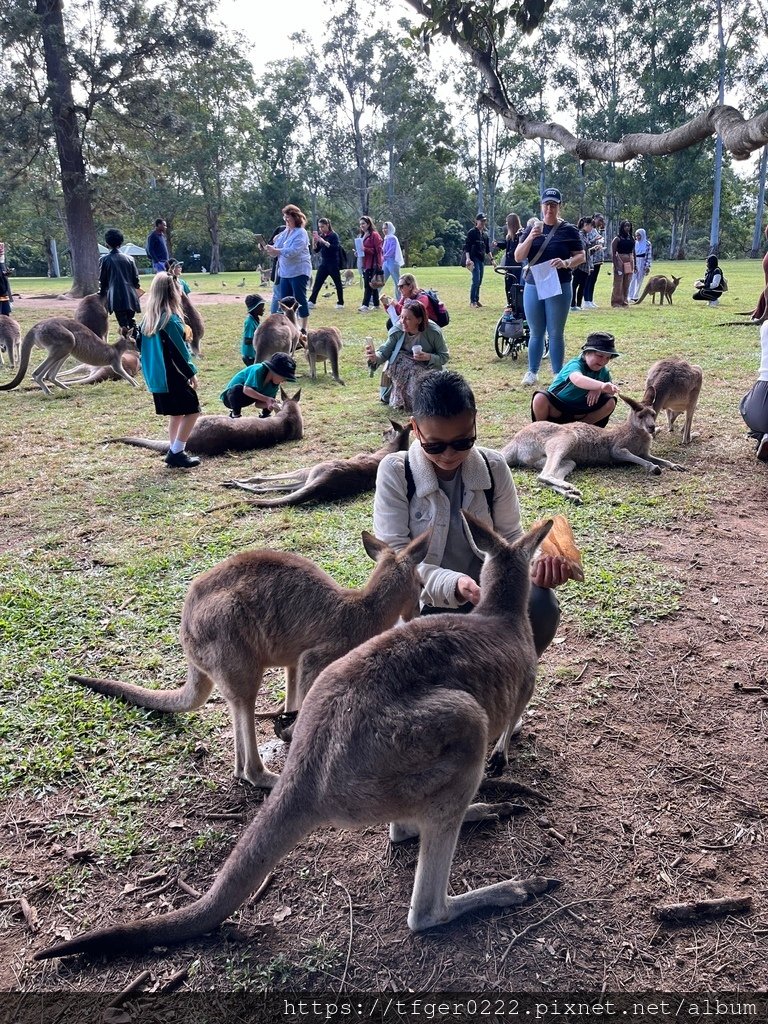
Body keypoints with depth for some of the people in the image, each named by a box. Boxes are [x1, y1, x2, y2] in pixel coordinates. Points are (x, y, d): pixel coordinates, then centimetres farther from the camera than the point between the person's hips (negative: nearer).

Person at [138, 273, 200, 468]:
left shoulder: (148, 318, 9)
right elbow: (178, 350, -17)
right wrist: (191, 373, -9)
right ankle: (176, 453, -2)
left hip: (155, 377, 8)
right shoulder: (171, 319, -17)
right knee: (192, 410, 0)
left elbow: (141, 344, 16)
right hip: (172, 377, -8)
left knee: (176, 414, 16)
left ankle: (175, 454, 19)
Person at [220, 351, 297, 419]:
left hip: (246, 400, 6)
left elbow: (258, 403, -13)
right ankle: (235, 415, -19)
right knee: (238, 388, -40)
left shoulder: (274, 384, -10)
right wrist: (267, 399, -48)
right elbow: (246, 389, -42)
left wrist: (269, 404, -35)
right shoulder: (258, 370, -29)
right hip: (230, 396, -5)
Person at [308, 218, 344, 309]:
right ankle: (311, 302, -2)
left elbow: (335, 248, -21)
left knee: (337, 283, 3)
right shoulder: (321, 236, 9)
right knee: (317, 283, 0)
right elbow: (316, 250, 10)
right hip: (323, 263, 6)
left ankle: (340, 303, 11)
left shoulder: (334, 235, -7)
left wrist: (323, 241, -25)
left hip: (333, 264, -6)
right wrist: (314, 240, -7)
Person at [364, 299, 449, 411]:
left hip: (428, 368, -3)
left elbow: (444, 357, -14)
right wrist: (375, 357, -45)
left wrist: (428, 357, -33)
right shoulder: (398, 330, -18)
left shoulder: (434, 332, -24)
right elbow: (385, 352, -22)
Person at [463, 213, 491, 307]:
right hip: (474, 259, -7)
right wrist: (468, 258, -18)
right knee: (476, 280, -14)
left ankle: (477, 300, 15)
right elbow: (467, 246, -7)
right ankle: (472, 301, -9)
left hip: (482, 259, 7)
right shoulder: (471, 232, -3)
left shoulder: (485, 234, 16)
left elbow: (487, 248, 22)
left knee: (479, 281, 7)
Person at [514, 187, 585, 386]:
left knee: (556, 333, 2)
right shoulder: (532, 229, 8)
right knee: (536, 332, 9)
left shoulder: (568, 230, 1)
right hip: (533, 287, 3)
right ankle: (532, 372, 18)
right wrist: (530, 238, -15)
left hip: (559, 287, -2)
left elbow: (581, 256, 1)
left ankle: (558, 375, 9)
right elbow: (518, 257, 1)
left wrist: (566, 263, -20)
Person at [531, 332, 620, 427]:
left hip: (579, 411, 5)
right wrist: (601, 385, -66)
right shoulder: (575, 365, -25)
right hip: (555, 408, -5)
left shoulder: (603, 371, -2)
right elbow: (577, 379, -49)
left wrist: (599, 389, -23)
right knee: (540, 398, -35)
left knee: (610, 402, -13)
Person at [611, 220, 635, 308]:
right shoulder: (617, 239, -6)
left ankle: (624, 301, 17)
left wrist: (634, 264, 12)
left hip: (629, 261, 6)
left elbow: (633, 252, 16)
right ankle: (616, 302, -1)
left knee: (627, 284, 8)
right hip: (620, 261, -6)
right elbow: (613, 253, -10)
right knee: (618, 283, -6)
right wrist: (615, 266, -17)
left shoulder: (631, 239, 12)